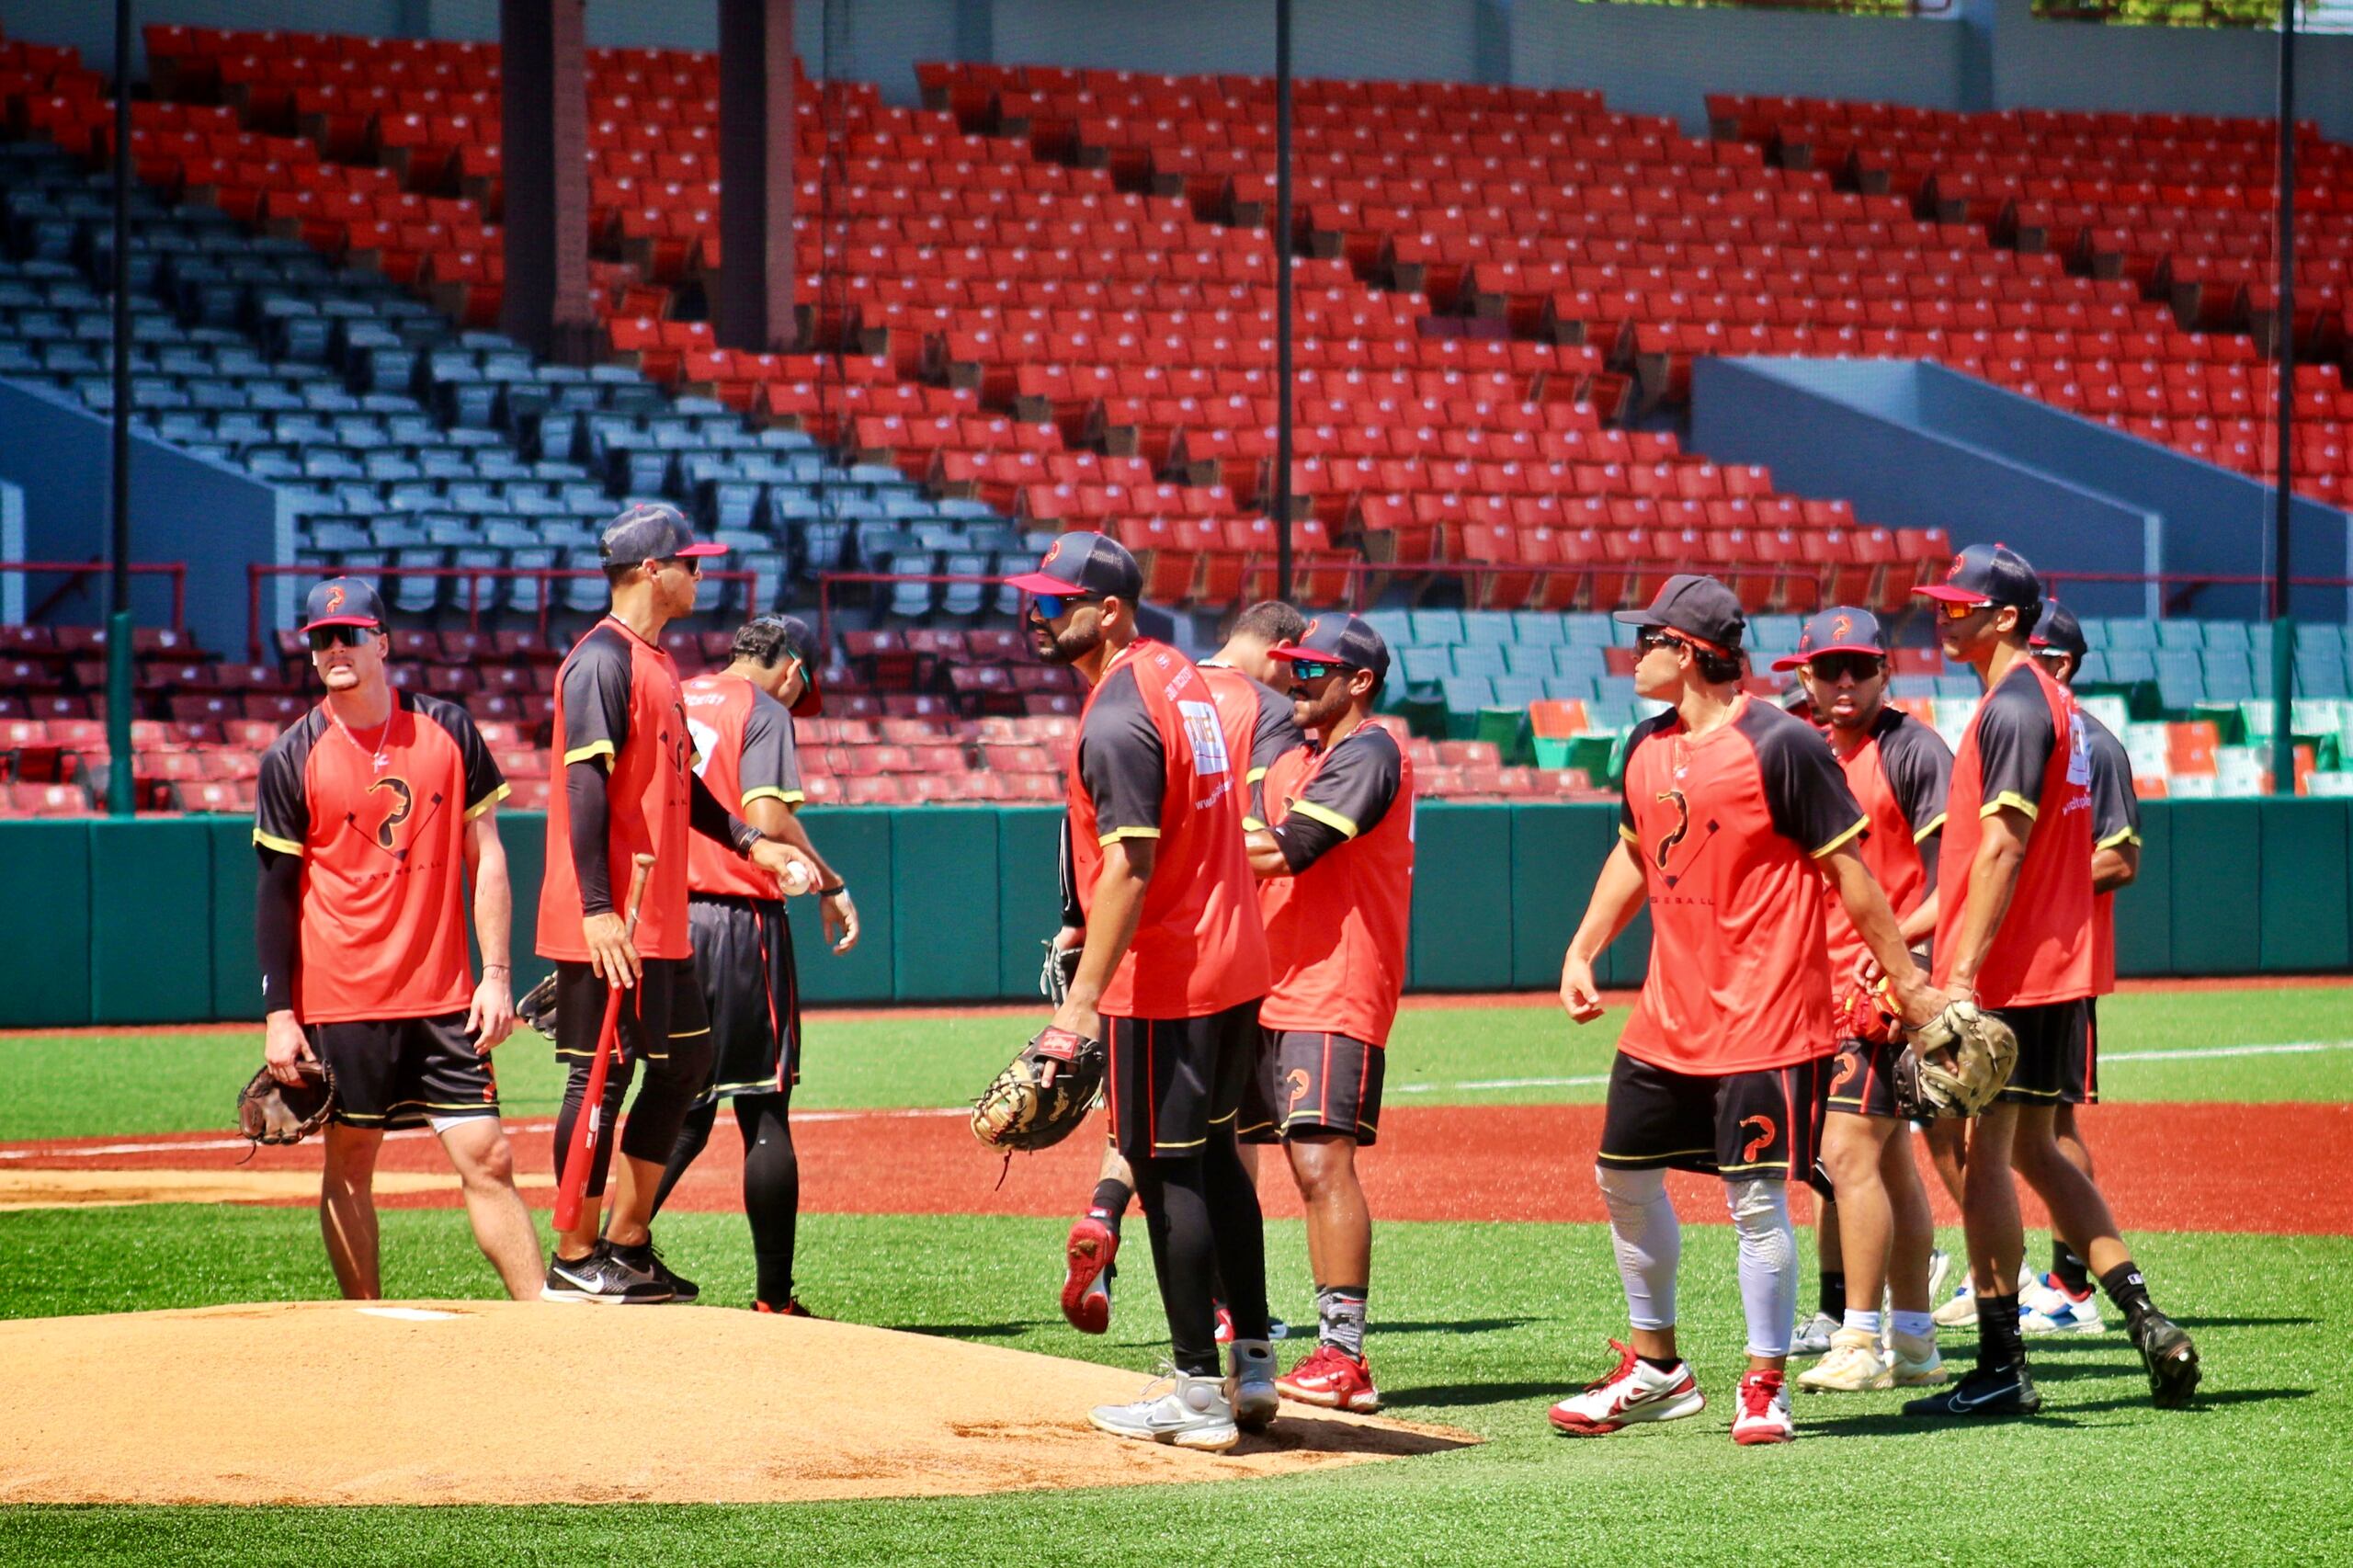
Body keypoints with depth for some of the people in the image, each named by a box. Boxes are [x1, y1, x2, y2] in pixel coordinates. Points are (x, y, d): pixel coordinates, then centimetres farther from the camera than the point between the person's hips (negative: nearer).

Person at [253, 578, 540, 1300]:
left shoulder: (448, 731, 5)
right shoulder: (292, 759, -1)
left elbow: (486, 857, 7)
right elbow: (277, 893, 1)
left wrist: (496, 974, 0)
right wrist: (278, 1014, -5)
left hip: (444, 998, 1)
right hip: (342, 1003, -1)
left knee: (486, 1157, -3)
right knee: (349, 1164, 4)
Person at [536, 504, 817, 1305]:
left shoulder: (657, 662, 17)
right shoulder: (602, 661, -13)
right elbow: (585, 783, -20)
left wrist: (748, 841, 14)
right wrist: (597, 910, -25)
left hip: (662, 920, 10)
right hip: (609, 925, -10)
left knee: (684, 1060, 14)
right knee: (601, 1076, -5)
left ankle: (628, 1247, 20)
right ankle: (575, 1262, 0)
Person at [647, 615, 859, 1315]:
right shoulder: (764, 711, -4)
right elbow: (769, 821, -17)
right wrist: (830, 886, -6)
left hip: (660, 917, 6)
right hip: (738, 922, -6)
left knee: (683, 1105, 13)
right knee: (764, 1111, -1)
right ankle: (773, 1298, -1)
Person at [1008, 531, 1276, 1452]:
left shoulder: (1115, 718, -18)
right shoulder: (1179, 675, 12)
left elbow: (1132, 864, -24)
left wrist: (1084, 995, -25)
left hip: (1161, 980, -10)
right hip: (1236, 963, 10)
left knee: (1165, 1169, -5)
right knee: (1212, 1155, 18)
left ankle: (1198, 1394, -4)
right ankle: (1252, 1368, 22)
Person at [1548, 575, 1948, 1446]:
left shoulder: (1781, 746, -14)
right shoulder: (1647, 747, 8)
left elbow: (1849, 871, -11)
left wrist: (1909, 984, -11)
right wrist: (1582, 950, 12)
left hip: (1763, 1017, -8)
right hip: (1666, 1017, 8)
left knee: (1755, 1197, -6)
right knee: (1622, 1175, 12)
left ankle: (1765, 1388, 4)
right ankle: (1656, 1367, 26)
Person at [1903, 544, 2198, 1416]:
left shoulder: (2013, 710, -13)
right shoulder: (2051, 706, 18)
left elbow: (2003, 850, -20)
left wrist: (1964, 971, -24)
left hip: (2007, 977, -10)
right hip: (2055, 971, 10)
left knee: (1984, 1155, -6)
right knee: (2031, 1151, 15)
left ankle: (2000, 1369, -4)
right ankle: (2146, 1325, 9)